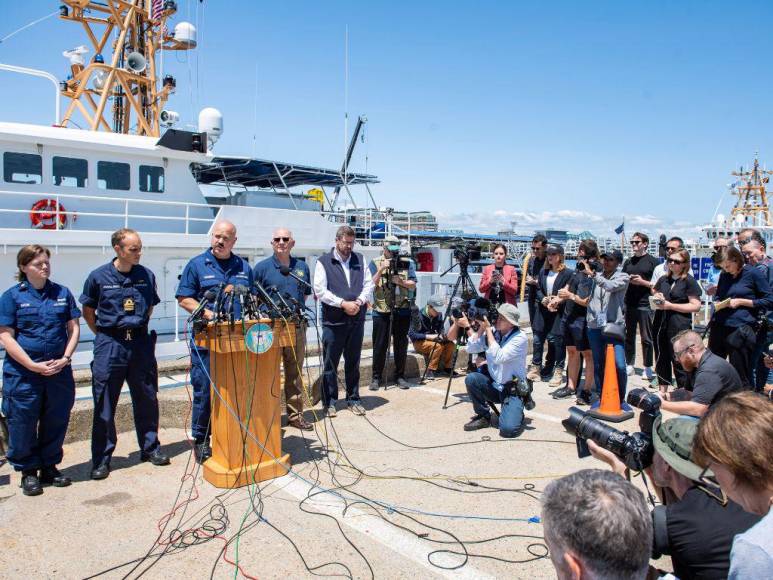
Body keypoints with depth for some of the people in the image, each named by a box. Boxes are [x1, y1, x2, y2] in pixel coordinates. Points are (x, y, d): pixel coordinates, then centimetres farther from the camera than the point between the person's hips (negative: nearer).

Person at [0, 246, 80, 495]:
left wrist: (65, 358, -7)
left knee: (56, 421, 11)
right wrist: (34, 366, -14)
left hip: (59, 371, 3)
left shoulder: (62, 293, 6)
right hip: (22, 373, -3)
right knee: (23, 423, 6)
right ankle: (28, 472, 23)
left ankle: (49, 467, 28)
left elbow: (74, 328, 8)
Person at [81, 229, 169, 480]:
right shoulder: (98, 277, -3)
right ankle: (101, 459, 14)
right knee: (104, 404, 3)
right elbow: (88, 311, 9)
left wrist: (137, 329, 11)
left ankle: (150, 447, 25)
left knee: (147, 399, 10)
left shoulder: (147, 275, 3)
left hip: (141, 342, 2)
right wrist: (105, 335, 5)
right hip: (109, 346, -2)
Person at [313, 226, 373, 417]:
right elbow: (320, 290, -9)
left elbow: (369, 284, 7)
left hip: (357, 320, 4)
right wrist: (343, 304, -16)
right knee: (330, 364, 3)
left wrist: (359, 302, -11)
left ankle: (353, 399, 23)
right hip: (333, 322, -3)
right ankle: (329, 402, 14)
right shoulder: (324, 262, -1)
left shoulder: (360, 260, 12)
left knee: (353, 363, 12)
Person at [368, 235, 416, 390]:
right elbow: (371, 284, -4)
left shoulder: (407, 263, 7)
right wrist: (381, 270, -16)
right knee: (380, 345, 2)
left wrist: (401, 281, -16)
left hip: (402, 310, 2)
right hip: (381, 310, -1)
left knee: (401, 344, 7)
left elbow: (413, 285, 3)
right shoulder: (375, 263, 4)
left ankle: (400, 376, 18)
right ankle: (377, 377, 12)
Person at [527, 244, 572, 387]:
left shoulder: (567, 273, -6)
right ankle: (535, 368, 20)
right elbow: (538, 289, 10)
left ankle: (558, 372, 9)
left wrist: (558, 301, -19)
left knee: (557, 340, -1)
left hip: (558, 313, -5)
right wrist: (544, 300, -7)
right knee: (537, 339, 8)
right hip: (543, 311, 5)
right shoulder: (543, 272, 12)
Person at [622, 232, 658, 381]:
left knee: (646, 338, 2)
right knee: (629, 336, 9)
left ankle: (647, 368, 10)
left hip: (645, 305, -5)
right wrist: (627, 280, -2)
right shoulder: (628, 262, 14)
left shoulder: (653, 261, -1)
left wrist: (642, 282, -16)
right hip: (629, 305, 5)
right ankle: (629, 365, 18)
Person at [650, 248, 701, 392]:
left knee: (679, 360, -3)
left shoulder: (689, 281, -4)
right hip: (660, 324, 6)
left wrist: (670, 305, -15)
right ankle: (662, 390, 24)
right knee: (661, 359, 13)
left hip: (679, 327, -6)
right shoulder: (663, 279, 13)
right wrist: (656, 298, 4)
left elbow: (696, 306, -10)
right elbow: (654, 292, 28)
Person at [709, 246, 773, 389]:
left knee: (741, 377, 2)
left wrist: (741, 301, -11)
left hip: (740, 329, -6)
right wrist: (718, 303, 3)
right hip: (719, 327, 6)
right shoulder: (724, 275, 12)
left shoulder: (753, 273, -5)